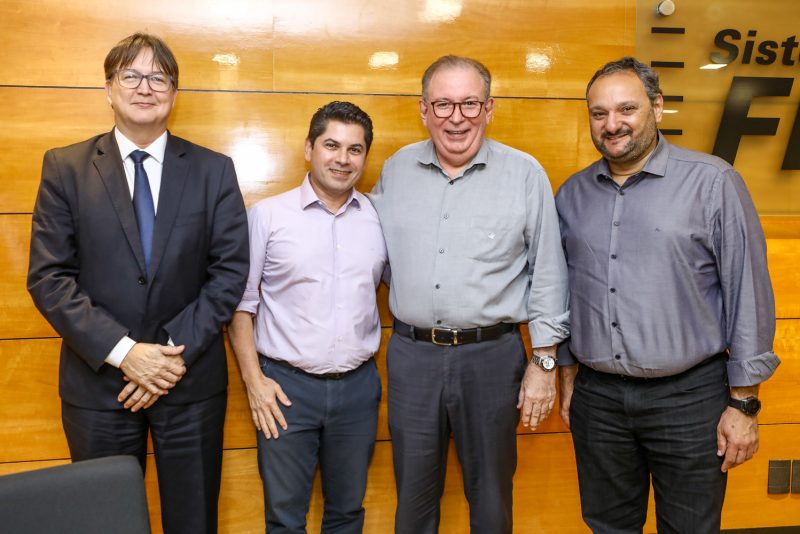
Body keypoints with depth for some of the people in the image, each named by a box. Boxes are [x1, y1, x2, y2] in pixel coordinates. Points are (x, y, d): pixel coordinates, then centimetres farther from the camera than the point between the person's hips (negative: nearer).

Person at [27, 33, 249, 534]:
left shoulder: (214, 170, 1)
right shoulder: (65, 167, 0)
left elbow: (231, 269, -3)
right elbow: (48, 276, -6)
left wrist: (178, 353, -12)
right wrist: (122, 351, -15)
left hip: (192, 379, 0)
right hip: (98, 380, 0)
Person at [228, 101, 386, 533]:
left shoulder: (379, 218, 2)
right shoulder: (268, 215, -4)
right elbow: (241, 301, -1)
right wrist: (253, 379, -6)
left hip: (358, 385, 2)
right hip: (285, 386, -2)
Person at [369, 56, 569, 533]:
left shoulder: (525, 174, -4)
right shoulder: (396, 170, 5)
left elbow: (548, 274, -2)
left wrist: (544, 360, -4)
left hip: (492, 356, -2)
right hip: (411, 355, 2)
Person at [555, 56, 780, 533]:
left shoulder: (713, 182, -8)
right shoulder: (573, 194, 6)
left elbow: (749, 294, -8)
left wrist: (744, 402, -7)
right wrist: (568, 374, 13)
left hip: (689, 396, -3)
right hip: (597, 395, 4)